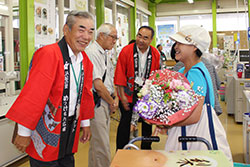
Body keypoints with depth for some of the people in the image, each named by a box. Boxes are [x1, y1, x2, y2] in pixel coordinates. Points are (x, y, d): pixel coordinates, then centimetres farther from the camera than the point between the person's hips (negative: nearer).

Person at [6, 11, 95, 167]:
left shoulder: (85, 60, 5)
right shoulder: (48, 54, -20)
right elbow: (34, 94, -21)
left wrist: (85, 123, 17)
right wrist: (24, 132, -18)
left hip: (71, 129, 7)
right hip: (47, 130, -7)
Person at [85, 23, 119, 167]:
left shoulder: (105, 54, 15)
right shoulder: (92, 53, -16)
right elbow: (98, 85, -21)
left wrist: (115, 97, 5)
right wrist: (112, 102, -8)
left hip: (106, 103, 10)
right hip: (97, 103, -10)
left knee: (97, 143, 19)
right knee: (102, 148, -4)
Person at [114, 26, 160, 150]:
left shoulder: (155, 54, -3)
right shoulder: (126, 51, -13)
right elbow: (120, 75, -10)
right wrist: (122, 96, -12)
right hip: (129, 94, -3)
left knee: (147, 123, 14)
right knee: (125, 122, 4)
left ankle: (146, 149, 33)